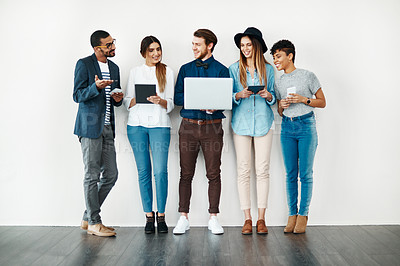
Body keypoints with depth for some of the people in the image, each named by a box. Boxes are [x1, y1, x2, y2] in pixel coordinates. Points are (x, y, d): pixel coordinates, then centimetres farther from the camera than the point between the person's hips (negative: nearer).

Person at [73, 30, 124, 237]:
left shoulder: (114, 68, 17)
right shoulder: (84, 64, -3)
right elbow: (78, 96, -8)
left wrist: (118, 99, 1)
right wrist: (96, 87, -26)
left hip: (107, 127, 7)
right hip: (90, 126, -7)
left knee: (111, 174, 6)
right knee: (92, 175, -3)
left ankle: (88, 218, 19)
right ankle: (94, 222, 9)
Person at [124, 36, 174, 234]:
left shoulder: (167, 72, 11)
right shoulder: (135, 72, 13)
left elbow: (170, 104, 7)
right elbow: (127, 101, 10)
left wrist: (160, 101, -14)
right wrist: (140, 98, -10)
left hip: (160, 124, -1)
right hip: (137, 124, 1)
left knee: (161, 171, -10)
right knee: (143, 171, 3)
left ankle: (161, 215, 3)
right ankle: (148, 216, 12)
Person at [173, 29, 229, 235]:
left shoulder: (221, 70, 5)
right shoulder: (185, 69, 13)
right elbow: (177, 98, 6)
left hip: (212, 126, -2)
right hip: (188, 125, 2)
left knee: (213, 174, 2)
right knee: (186, 174, 4)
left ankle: (213, 218, 13)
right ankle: (183, 218, 13)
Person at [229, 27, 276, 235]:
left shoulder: (268, 69, 10)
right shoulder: (234, 69, 8)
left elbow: (274, 97, 14)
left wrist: (268, 95, -7)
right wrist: (239, 95, -13)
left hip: (263, 122, 0)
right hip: (241, 122, 0)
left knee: (262, 170, -1)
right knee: (243, 170, -1)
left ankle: (261, 218, 7)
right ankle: (247, 218, 7)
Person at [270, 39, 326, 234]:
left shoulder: (307, 76, 0)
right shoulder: (279, 82, 13)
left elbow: (322, 102, 2)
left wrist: (304, 99, -13)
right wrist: (281, 105, -4)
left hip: (306, 125, -4)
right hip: (287, 127, 4)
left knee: (305, 173, -2)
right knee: (290, 174, 4)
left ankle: (303, 214, 8)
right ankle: (292, 214, 11)